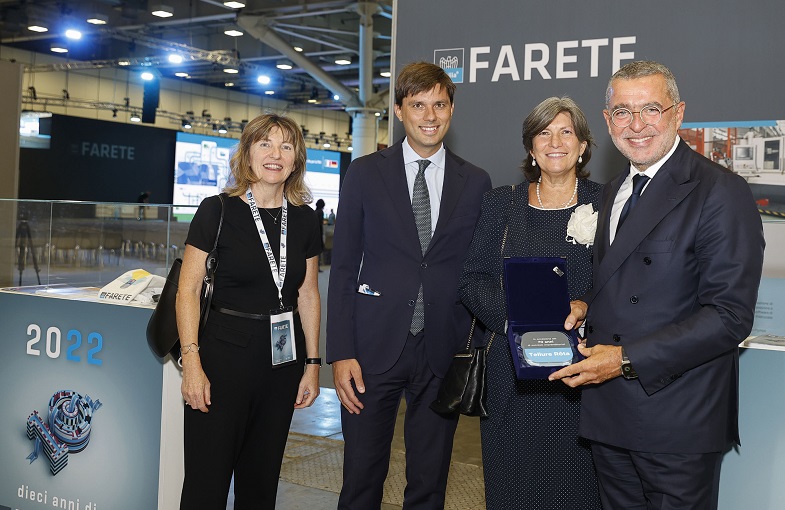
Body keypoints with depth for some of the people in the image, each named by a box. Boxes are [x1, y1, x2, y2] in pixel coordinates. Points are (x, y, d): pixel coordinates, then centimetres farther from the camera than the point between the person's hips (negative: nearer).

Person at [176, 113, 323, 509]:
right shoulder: (217, 212, -7)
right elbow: (188, 291, -8)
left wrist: (312, 363, 8)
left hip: (282, 358, 4)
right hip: (223, 355, -4)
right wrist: (192, 363, -15)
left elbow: (308, 295, 11)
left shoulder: (304, 220, 5)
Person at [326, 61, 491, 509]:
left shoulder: (476, 182, 7)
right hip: (375, 349, -1)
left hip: (443, 354, 1)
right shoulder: (366, 173, 3)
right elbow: (344, 267, 1)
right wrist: (341, 353, -6)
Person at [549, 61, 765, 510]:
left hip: (677, 421, -7)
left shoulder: (721, 193, -14)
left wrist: (626, 359, -22)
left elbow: (729, 316, -19)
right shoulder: (616, 190, 13)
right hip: (609, 413, 7)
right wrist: (586, 304, 1)